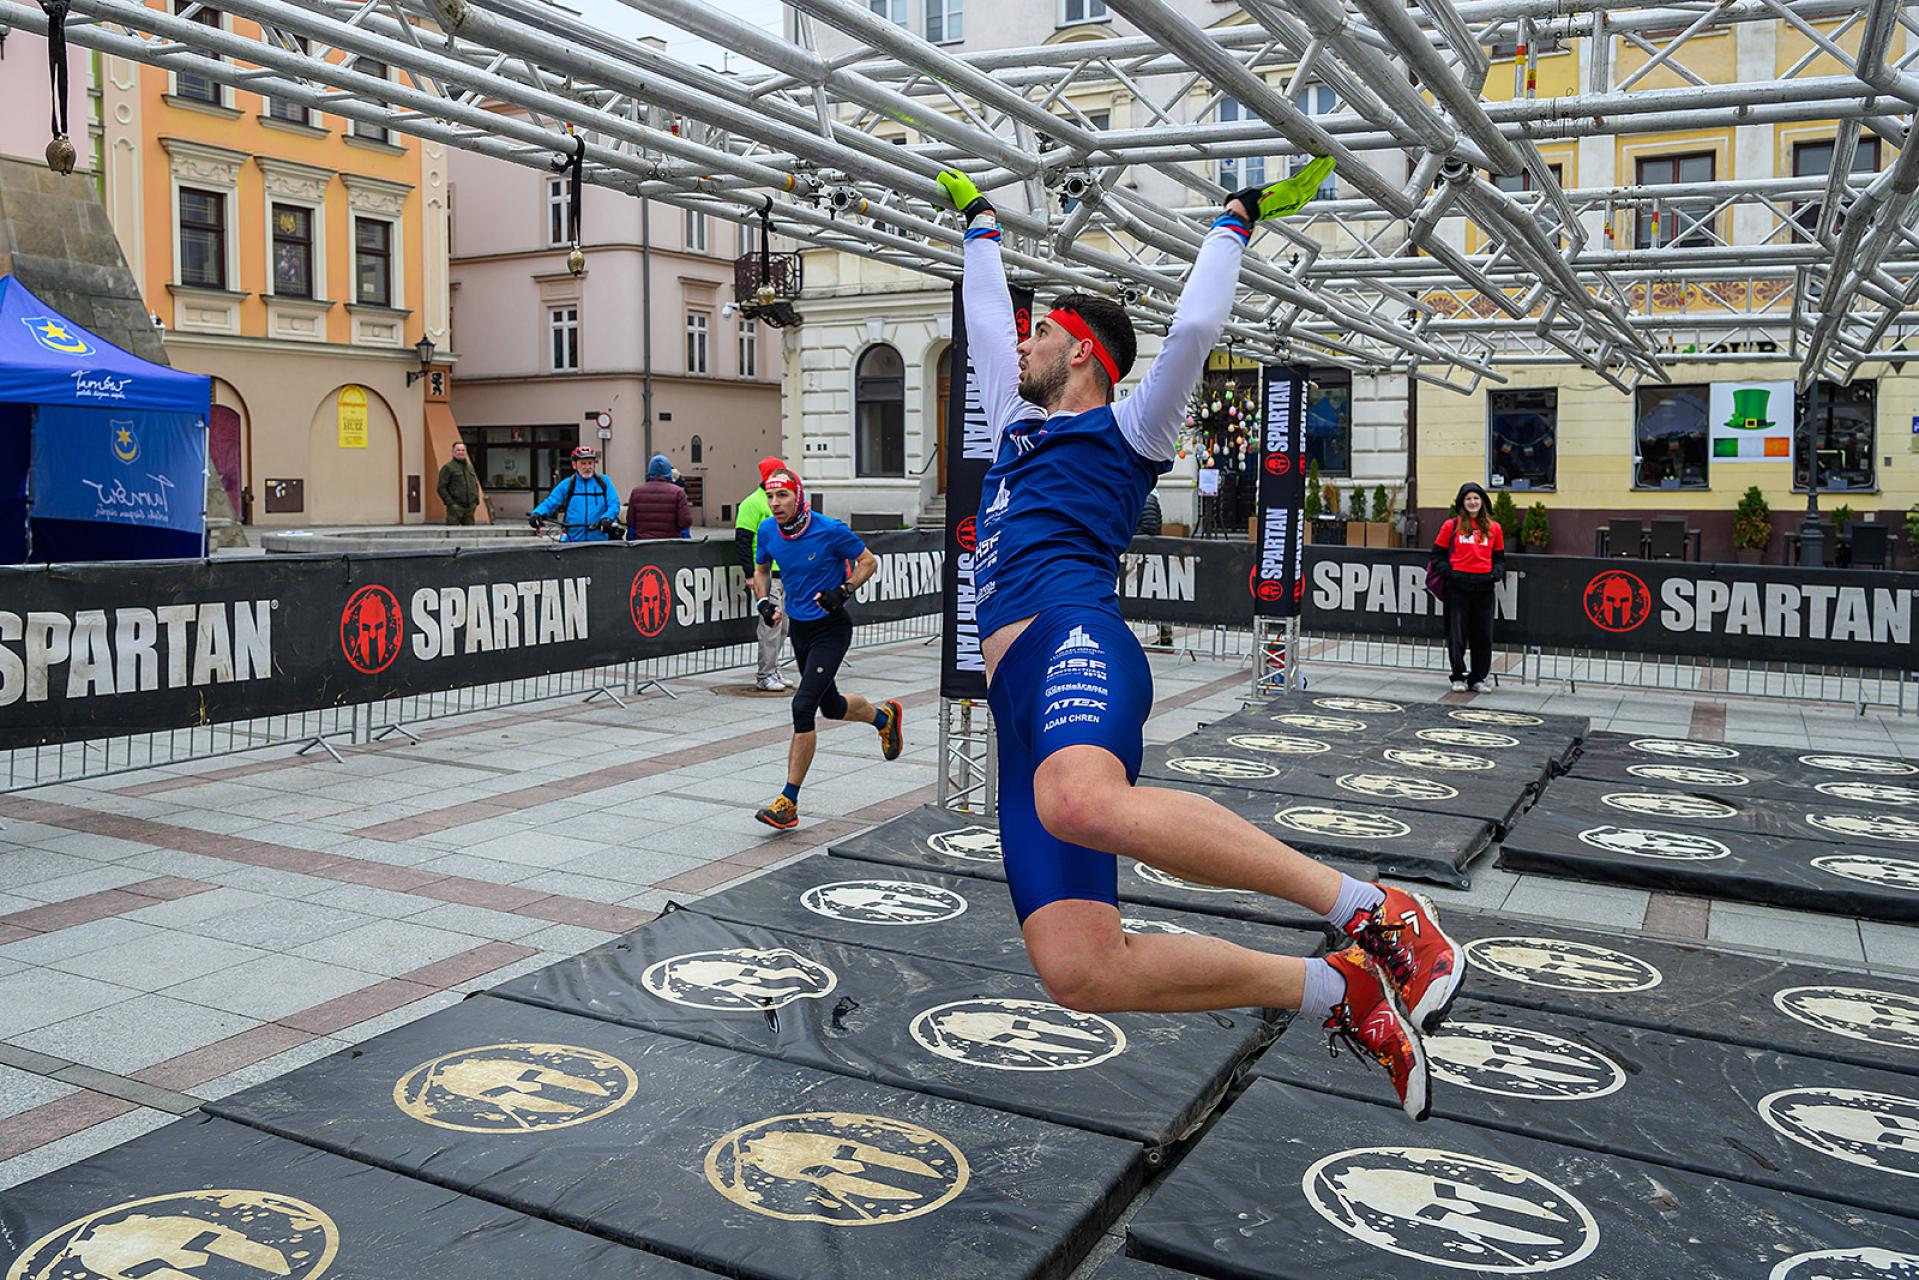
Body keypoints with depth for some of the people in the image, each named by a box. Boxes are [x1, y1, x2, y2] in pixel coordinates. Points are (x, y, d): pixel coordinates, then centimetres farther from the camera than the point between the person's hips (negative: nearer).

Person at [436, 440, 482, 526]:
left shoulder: (470, 467, 17)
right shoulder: (448, 467, -3)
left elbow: (475, 485, 26)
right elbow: (441, 488, -8)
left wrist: (476, 501, 12)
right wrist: (450, 503, -14)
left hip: (470, 508, 6)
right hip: (455, 508, -6)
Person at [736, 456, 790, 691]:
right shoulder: (753, 503, -8)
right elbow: (742, 540, -11)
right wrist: (751, 574, -17)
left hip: (786, 574, 8)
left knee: (781, 626, 12)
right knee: (770, 624, -8)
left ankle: (768, 670, 22)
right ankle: (765, 675, -1)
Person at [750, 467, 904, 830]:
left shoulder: (830, 530, -17)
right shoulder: (767, 531, -2)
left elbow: (868, 562, -5)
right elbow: (761, 569, 16)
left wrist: (843, 590, -21)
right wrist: (762, 600, -3)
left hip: (832, 628, -6)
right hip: (799, 628, 7)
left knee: (803, 707, -18)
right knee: (832, 707, 19)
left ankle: (788, 802, -12)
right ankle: (884, 716, 52)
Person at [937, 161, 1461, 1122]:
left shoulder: (1125, 429, 14)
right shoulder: (1018, 421, 34)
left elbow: (1194, 327, 1)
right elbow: (984, 316, 46)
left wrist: (1240, 216, 14)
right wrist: (979, 222, 56)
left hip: (1071, 642, -6)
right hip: (1020, 700, 6)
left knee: (1080, 803, -46)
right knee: (1078, 972, -14)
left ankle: (1373, 912, -33)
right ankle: (1335, 993, -3)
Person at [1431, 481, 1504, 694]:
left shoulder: (1494, 528, 11)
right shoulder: (1451, 525, 4)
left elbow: (1499, 557, 19)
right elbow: (1438, 555, 7)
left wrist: (1496, 573, 0)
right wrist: (1448, 572, -8)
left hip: (1483, 586, 2)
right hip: (1457, 585, -2)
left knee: (1483, 636, 4)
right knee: (1457, 634, 2)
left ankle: (1478, 678, 16)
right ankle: (1459, 677, 14)